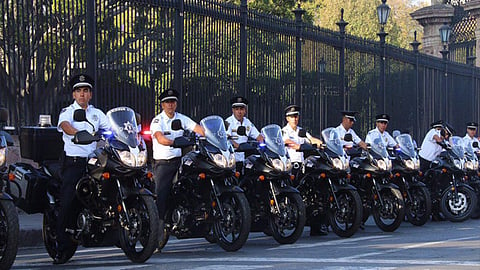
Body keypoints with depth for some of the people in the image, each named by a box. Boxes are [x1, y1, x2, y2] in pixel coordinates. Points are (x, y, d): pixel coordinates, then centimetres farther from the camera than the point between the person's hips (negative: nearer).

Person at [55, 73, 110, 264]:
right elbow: (64, 125, -16)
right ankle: (62, 248, -9)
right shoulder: (67, 112, 5)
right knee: (67, 203, -11)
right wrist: (77, 133, -37)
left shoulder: (97, 113, 20)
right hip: (73, 161, -4)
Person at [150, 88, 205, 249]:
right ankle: (158, 227, -13)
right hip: (163, 162, -5)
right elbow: (160, 138, -21)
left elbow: (198, 129, 2)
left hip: (179, 161, 5)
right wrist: (175, 142, -38)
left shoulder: (181, 119, 12)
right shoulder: (157, 120, -3)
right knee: (161, 193, -12)